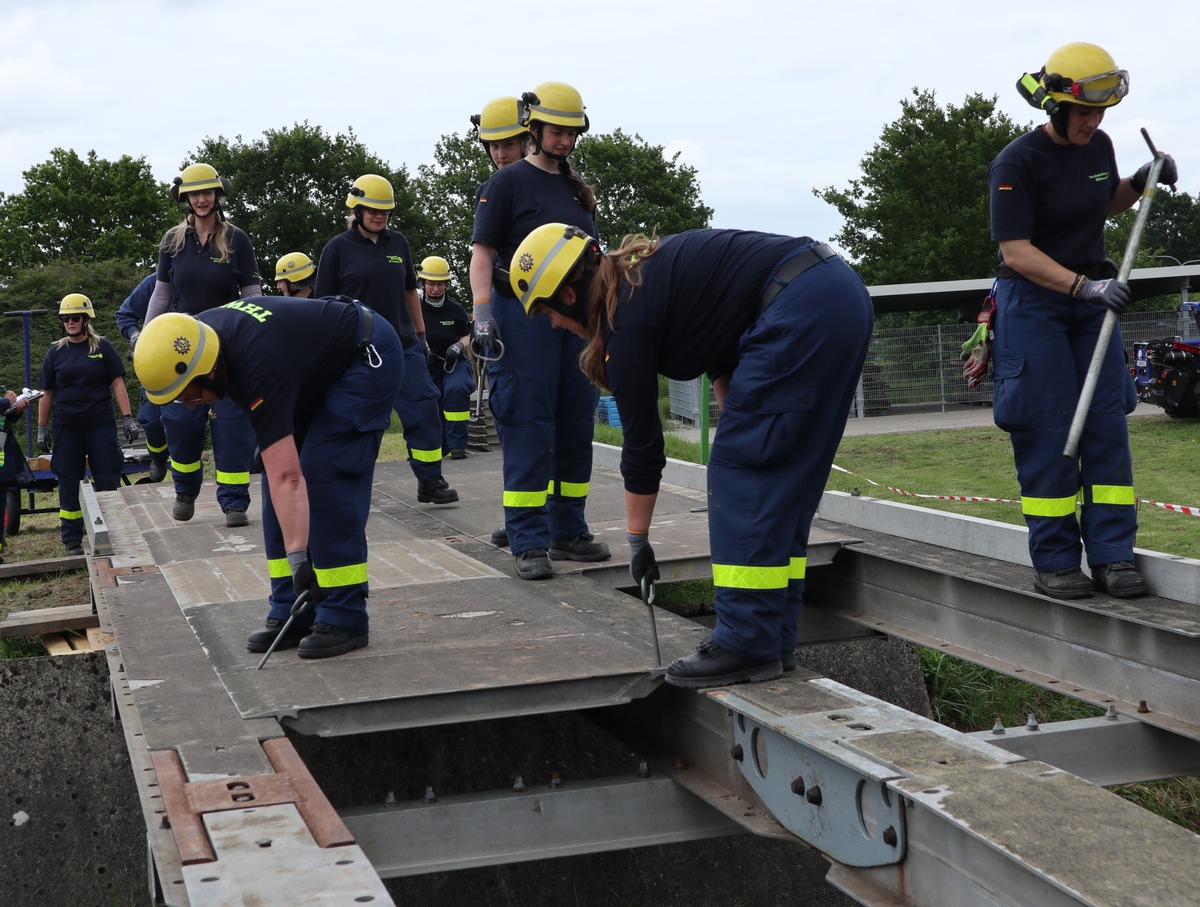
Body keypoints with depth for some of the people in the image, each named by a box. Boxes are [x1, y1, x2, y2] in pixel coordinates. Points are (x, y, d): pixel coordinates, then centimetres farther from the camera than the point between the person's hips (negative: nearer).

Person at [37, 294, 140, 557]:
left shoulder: (102, 347, 3)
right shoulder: (55, 352, 7)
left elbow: (117, 384, 1)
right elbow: (46, 393, 9)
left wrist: (127, 418, -6)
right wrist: (42, 429, 6)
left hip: (100, 424, -1)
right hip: (67, 427, 1)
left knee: (108, 480, 0)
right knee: (69, 483, 5)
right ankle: (72, 540, 12)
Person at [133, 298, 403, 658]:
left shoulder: (258, 365, -37)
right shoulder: (199, 335, -12)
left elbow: (286, 477, -42)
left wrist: (298, 557, -44)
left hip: (367, 358, -9)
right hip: (321, 366, 9)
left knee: (324, 473, -19)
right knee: (278, 466, 0)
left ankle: (345, 619, -14)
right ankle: (291, 614, 3)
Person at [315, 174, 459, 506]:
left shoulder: (398, 243, 10)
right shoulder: (338, 248, 0)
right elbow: (325, 301, 2)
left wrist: (421, 334, 18)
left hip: (403, 345, 3)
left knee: (424, 410, -6)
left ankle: (430, 481, 0)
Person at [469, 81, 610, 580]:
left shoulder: (578, 189, 18)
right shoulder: (509, 181, -1)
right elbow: (482, 250, -6)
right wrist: (482, 311, -18)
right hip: (523, 314, -7)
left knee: (576, 427, 8)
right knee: (528, 430, -6)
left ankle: (568, 531, 18)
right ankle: (529, 543, -3)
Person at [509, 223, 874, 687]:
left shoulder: (626, 315, -7)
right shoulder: (645, 272, 19)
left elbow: (641, 443, -1)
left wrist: (637, 539, 9)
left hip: (803, 312, -10)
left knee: (741, 469, -5)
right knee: (782, 476, 12)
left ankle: (749, 645, -6)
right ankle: (775, 636, 15)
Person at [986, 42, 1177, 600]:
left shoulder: (1098, 147, 5)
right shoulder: (1017, 163, -16)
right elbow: (1016, 251, -21)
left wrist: (1141, 183, 5)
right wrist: (1084, 285, -30)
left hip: (1091, 299, 6)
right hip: (1032, 303, -6)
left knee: (1108, 423, 0)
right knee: (1048, 430, -6)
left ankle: (1112, 556, 4)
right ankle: (1054, 563, 2)